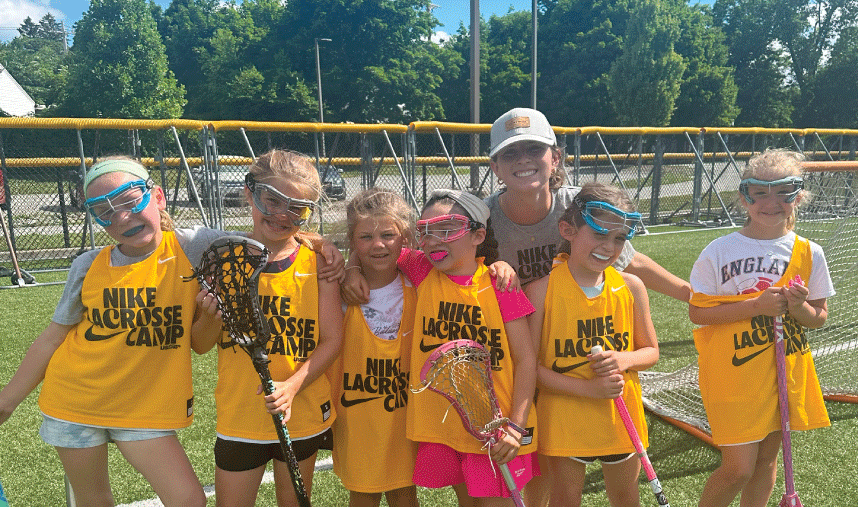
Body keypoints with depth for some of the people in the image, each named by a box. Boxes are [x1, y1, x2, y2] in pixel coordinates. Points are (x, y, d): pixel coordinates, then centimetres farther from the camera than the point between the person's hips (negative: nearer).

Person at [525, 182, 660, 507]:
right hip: (564, 418, -3)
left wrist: (624, 360, -17)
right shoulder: (542, 289, -16)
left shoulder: (631, 287, -5)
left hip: (622, 417, 4)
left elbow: (651, 351, 6)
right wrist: (588, 388, -23)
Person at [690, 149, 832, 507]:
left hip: (785, 370, 4)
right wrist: (756, 305, -20)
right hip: (733, 373, -4)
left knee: (767, 457, 16)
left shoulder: (809, 253, 0)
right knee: (738, 468, -3)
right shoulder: (719, 252, -11)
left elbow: (819, 318, 7)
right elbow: (697, 312, -10)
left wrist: (800, 308, -16)